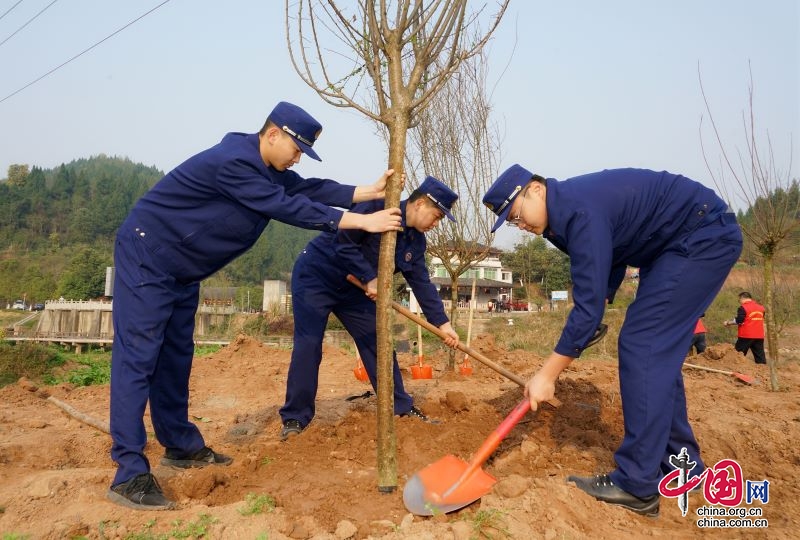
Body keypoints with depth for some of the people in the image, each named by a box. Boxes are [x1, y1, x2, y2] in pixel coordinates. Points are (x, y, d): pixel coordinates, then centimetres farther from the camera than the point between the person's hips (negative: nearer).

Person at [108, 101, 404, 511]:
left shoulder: (266, 167, 5)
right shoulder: (234, 161, -26)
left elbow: (308, 188, 2)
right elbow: (288, 207, -28)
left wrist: (368, 192, -7)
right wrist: (361, 221, -26)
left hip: (181, 269, 10)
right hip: (146, 256, -10)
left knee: (176, 356, 13)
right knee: (137, 356, -11)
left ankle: (180, 445, 24)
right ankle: (130, 473, -9)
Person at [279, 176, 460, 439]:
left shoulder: (416, 241, 0)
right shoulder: (377, 207, -24)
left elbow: (422, 283, 1)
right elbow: (343, 242, -28)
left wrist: (442, 322, -4)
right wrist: (369, 278, -25)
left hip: (353, 288, 8)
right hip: (316, 274, -7)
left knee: (377, 343, 4)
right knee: (308, 344, -11)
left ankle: (401, 407, 13)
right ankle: (295, 418, -1)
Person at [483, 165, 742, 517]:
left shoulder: (580, 212, -28)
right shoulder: (562, 213, 3)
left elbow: (589, 306, -29)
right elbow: (612, 260, 18)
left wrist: (547, 375, -25)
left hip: (705, 236, -10)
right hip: (672, 245, 10)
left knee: (641, 346, -16)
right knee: (659, 352, 10)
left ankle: (637, 486, -11)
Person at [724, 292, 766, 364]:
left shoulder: (743, 307, -10)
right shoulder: (760, 307, 12)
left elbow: (738, 320, -16)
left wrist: (728, 323, -2)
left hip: (746, 336, -6)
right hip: (759, 336, 6)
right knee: (760, 355, 8)